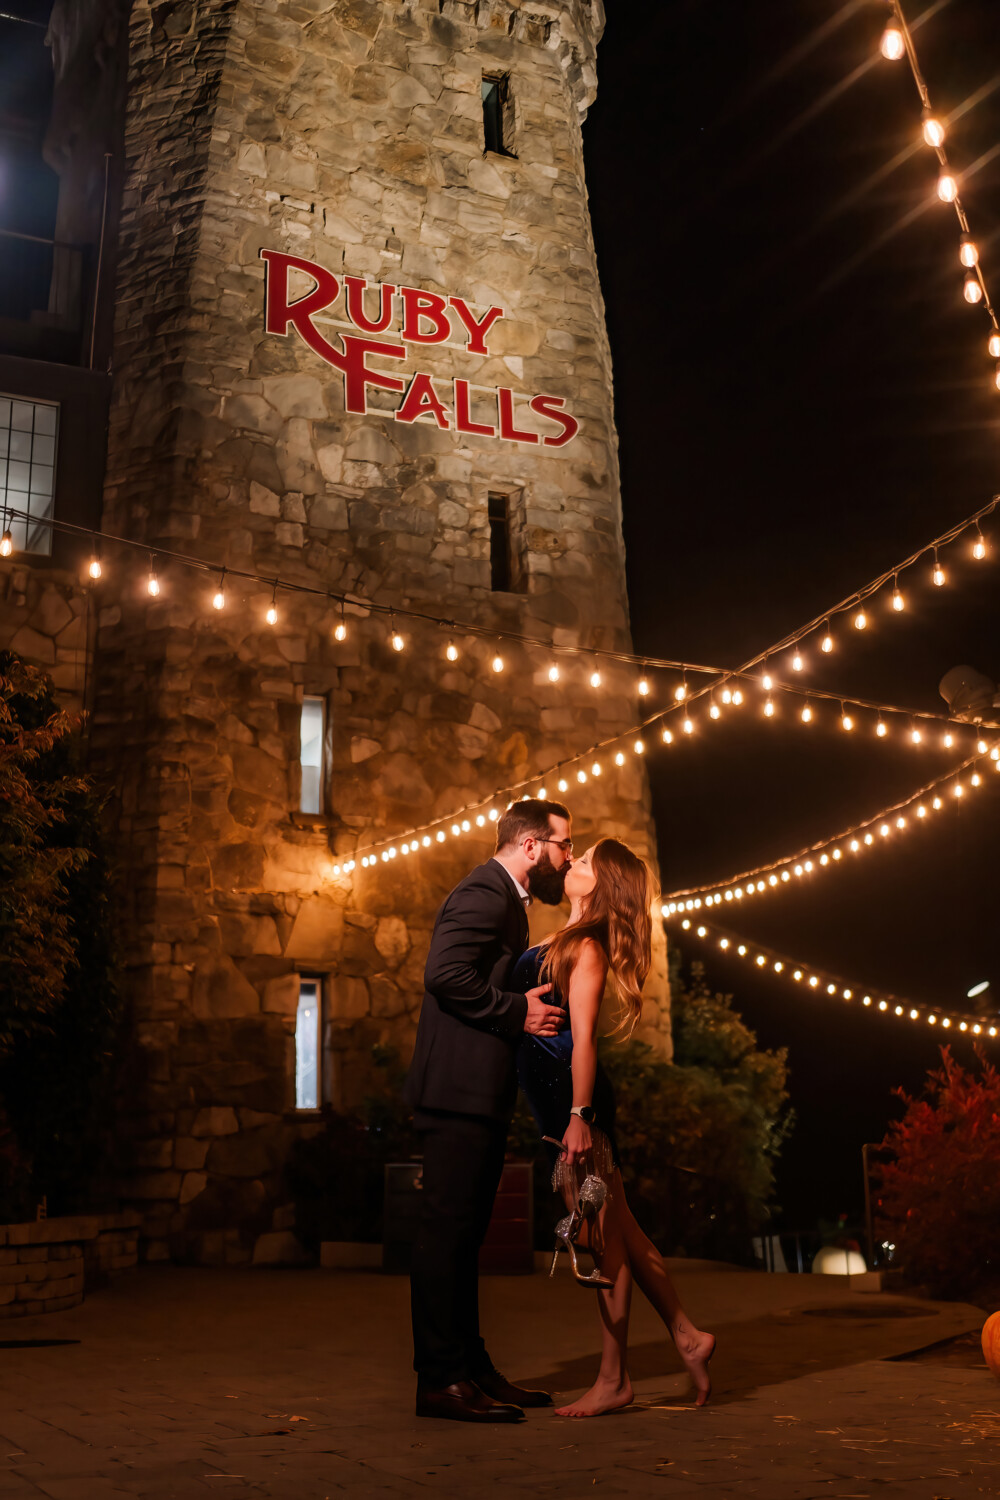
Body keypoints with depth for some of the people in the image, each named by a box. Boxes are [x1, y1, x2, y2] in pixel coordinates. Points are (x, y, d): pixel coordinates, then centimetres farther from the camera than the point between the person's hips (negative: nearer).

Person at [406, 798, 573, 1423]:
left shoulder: (504, 898, 23)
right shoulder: (486, 892, -11)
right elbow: (446, 972, -23)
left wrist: (532, 1003, 11)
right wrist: (518, 1012, -18)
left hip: (480, 1093, 11)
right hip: (462, 1089, -11)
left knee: (464, 1232, 13)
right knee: (446, 1230, -6)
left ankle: (471, 1367, 20)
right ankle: (441, 1379, -1)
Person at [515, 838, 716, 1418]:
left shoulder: (587, 946, -12)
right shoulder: (568, 941, 14)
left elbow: (582, 1037, -18)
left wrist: (579, 1116, -21)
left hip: (575, 1095, -9)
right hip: (556, 1096, 9)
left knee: (603, 1233, -1)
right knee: (617, 1229, 15)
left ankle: (614, 1380, 8)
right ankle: (687, 1336, 25)